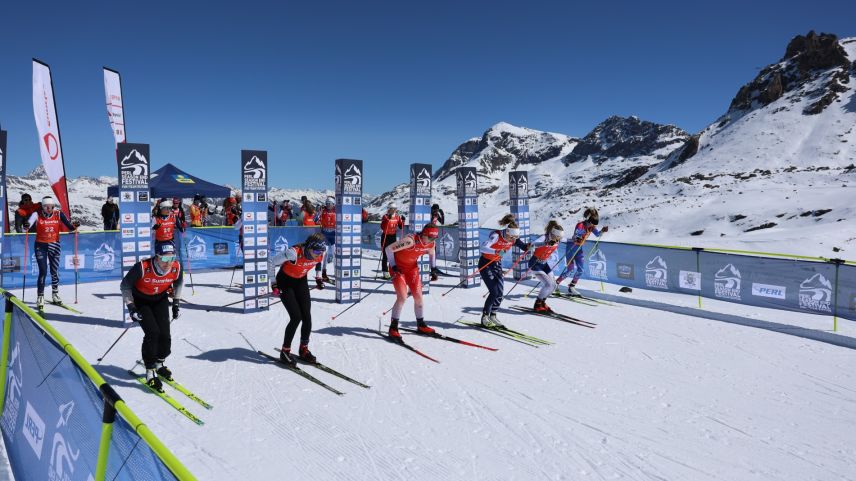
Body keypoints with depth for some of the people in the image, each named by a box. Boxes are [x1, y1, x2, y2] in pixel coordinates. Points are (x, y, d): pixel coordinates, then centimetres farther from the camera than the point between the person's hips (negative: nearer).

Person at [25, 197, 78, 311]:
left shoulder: (58, 214, -5)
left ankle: (55, 295, 28)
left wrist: (74, 227, -26)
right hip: (41, 245, -2)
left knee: (55, 272, 9)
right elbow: (29, 226, -21)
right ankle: (40, 298, 0)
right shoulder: (37, 214, -10)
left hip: (54, 245, 2)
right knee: (43, 272, -9)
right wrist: (27, 227, -42)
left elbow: (69, 226, -5)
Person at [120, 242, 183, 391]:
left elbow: (179, 282, 1)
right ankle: (150, 372, -3)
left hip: (160, 299, 3)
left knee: (164, 334, -4)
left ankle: (159, 364, 25)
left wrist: (176, 303, 1)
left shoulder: (176, 268, -24)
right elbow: (125, 285, -18)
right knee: (152, 333, -18)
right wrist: (131, 307, -22)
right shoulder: (143, 267, -34)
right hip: (140, 300, -3)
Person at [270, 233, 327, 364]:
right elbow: (272, 263, -23)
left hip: (301, 281, 5)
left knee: (307, 317, -4)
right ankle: (285, 352, 4)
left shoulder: (321, 254, -19)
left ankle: (303, 350, 16)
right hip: (285, 282, -5)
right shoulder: (294, 253, -35)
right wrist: (274, 285, -17)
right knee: (296, 317, -14)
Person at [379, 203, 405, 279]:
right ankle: (385, 273, -2)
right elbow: (382, 227, -22)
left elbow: (401, 227, 9)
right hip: (385, 237, -5)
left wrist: (403, 220, -7)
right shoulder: (385, 217, -10)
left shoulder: (397, 217, 5)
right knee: (385, 255, -5)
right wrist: (388, 220, -31)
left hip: (393, 237, 5)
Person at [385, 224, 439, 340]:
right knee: (402, 297, -17)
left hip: (412, 267, 6)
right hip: (398, 268, -6)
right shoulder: (410, 240, -33)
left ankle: (420, 325, 23)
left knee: (418, 296, 5)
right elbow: (388, 249, -26)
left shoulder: (431, 243, -12)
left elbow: (431, 254, 14)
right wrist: (393, 266, -25)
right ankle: (393, 328, -6)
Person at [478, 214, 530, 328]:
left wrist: (528, 247, -25)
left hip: (497, 264, 6)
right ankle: (485, 316, 3)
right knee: (494, 292, -13)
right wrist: (496, 251, -58)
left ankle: (492, 316, 15)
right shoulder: (496, 236, -29)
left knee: (500, 292, -2)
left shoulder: (513, 238, -11)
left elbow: (523, 246, -1)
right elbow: (482, 248, -41)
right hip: (485, 264, -6)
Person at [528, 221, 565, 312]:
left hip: (544, 264, 8)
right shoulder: (545, 238, -27)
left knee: (553, 285, 4)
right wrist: (547, 243, -64)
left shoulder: (557, 240, -7)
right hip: (535, 263, -8)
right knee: (548, 284, -18)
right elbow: (534, 244, -49)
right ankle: (537, 305, -1)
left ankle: (542, 302, 25)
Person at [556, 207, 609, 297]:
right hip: (571, 247, -7)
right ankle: (556, 283, 11)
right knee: (569, 269, -6)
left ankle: (571, 287, 8)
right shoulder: (580, 225, -24)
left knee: (580, 270, -1)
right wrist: (577, 239, -55)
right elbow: (575, 237, -34)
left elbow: (598, 234, 5)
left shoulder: (591, 226, -3)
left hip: (579, 248, 7)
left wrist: (603, 231, -14)